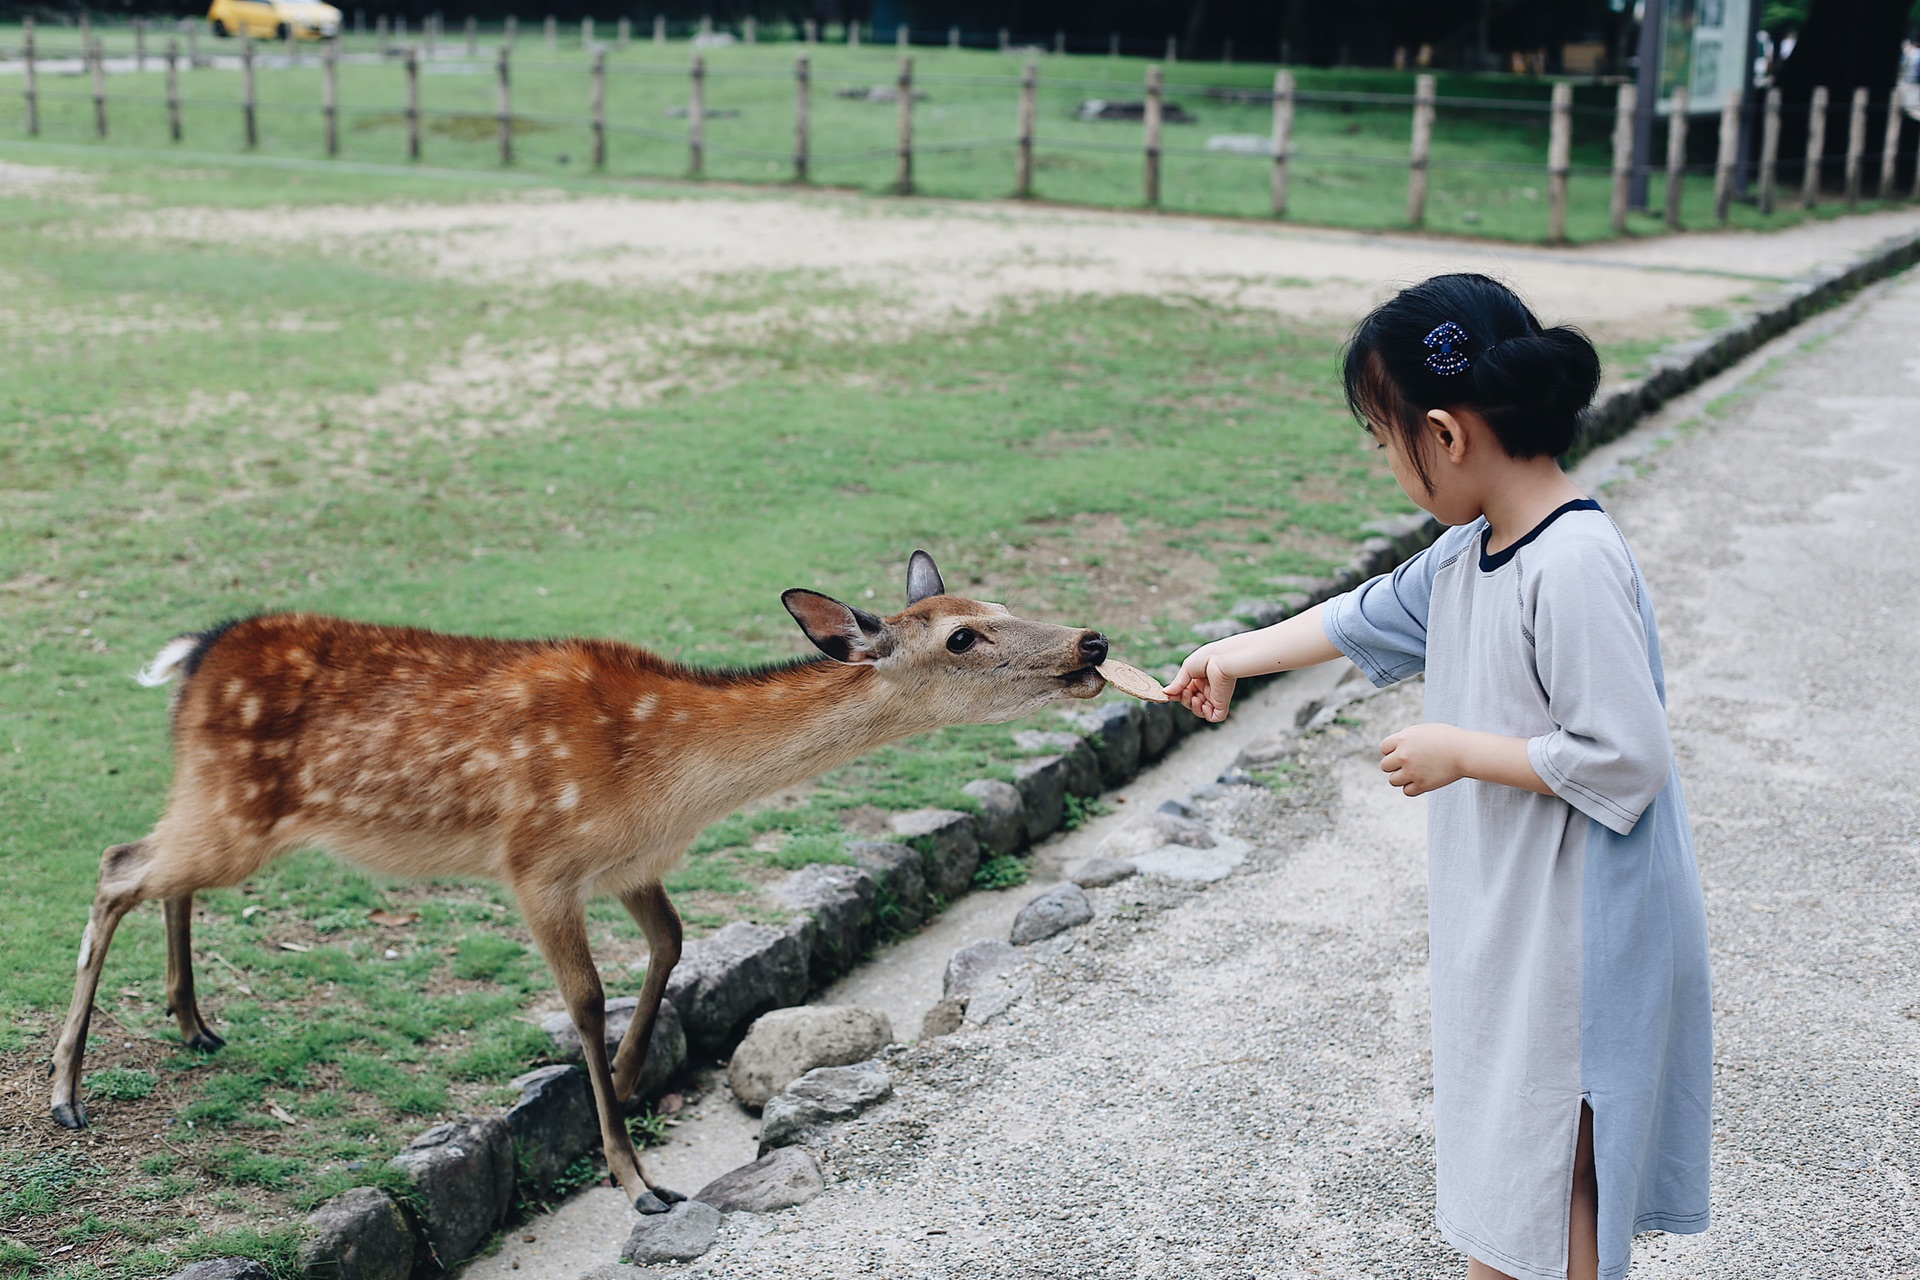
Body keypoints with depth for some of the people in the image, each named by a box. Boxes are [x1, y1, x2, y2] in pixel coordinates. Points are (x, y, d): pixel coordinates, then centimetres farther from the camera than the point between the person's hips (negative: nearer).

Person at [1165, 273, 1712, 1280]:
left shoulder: (1575, 565, -26)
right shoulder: (1470, 550, 3)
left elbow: (1626, 759, -28)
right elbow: (1372, 617, 22)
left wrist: (1461, 753, -19)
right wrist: (1236, 655, 31)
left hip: (1576, 931, -9)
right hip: (1497, 910, 9)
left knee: (1555, 1174, 5)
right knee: (1494, 1144, 23)